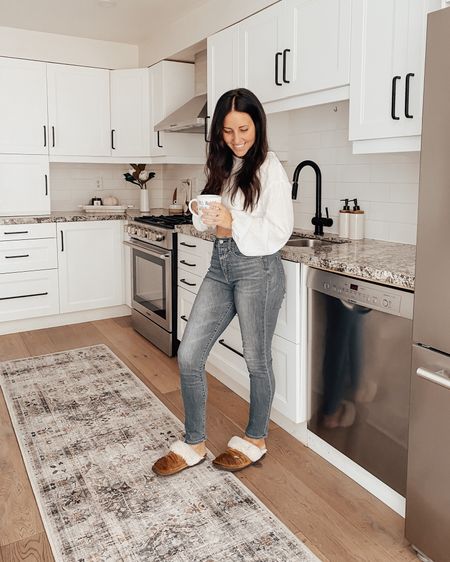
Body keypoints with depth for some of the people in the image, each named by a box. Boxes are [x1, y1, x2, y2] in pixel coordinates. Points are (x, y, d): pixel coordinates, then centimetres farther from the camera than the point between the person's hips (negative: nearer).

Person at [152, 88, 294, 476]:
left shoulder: (270, 168, -7)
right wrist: (204, 215, -6)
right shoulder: (221, 167, 12)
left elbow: (279, 232, -12)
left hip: (257, 267, -6)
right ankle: (194, 444, 19)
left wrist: (234, 222, -23)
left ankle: (255, 440, 31)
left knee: (257, 360, 8)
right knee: (189, 355, 3)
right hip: (220, 264, 7)